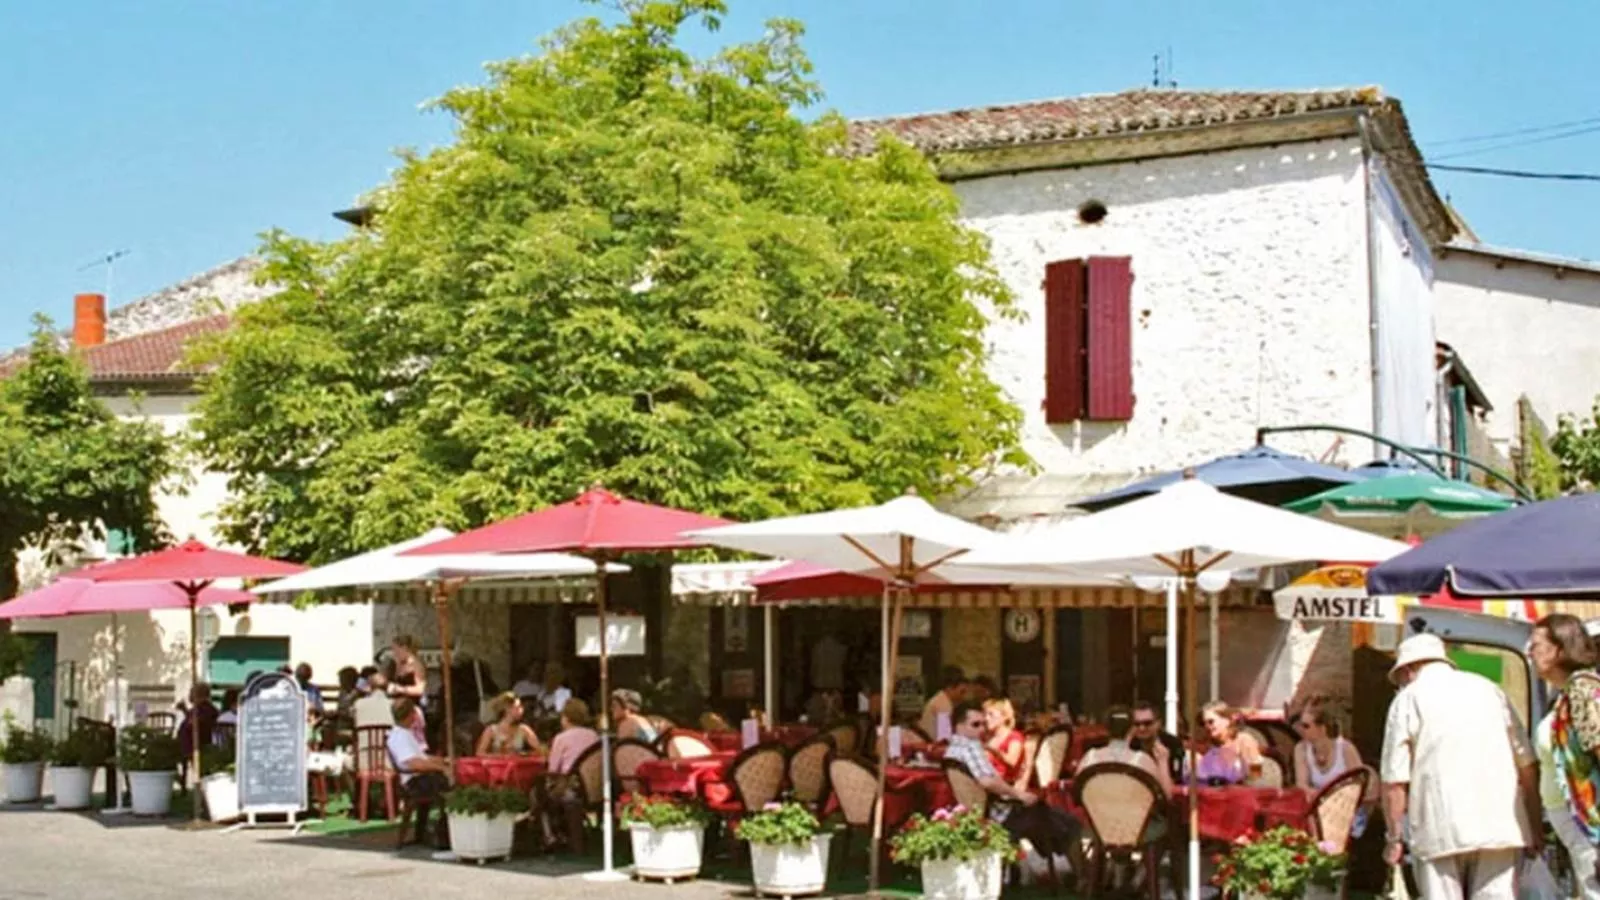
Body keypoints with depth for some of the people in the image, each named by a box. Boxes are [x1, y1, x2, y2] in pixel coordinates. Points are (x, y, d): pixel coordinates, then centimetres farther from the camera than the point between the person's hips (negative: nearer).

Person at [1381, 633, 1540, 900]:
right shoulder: (1488, 689, 14)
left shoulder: (1407, 699, 4)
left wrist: (1395, 837, 4)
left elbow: (1394, 781, -3)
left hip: (1439, 831, -3)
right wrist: (1534, 825, 15)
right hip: (1500, 825, 3)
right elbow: (1527, 765, 10)